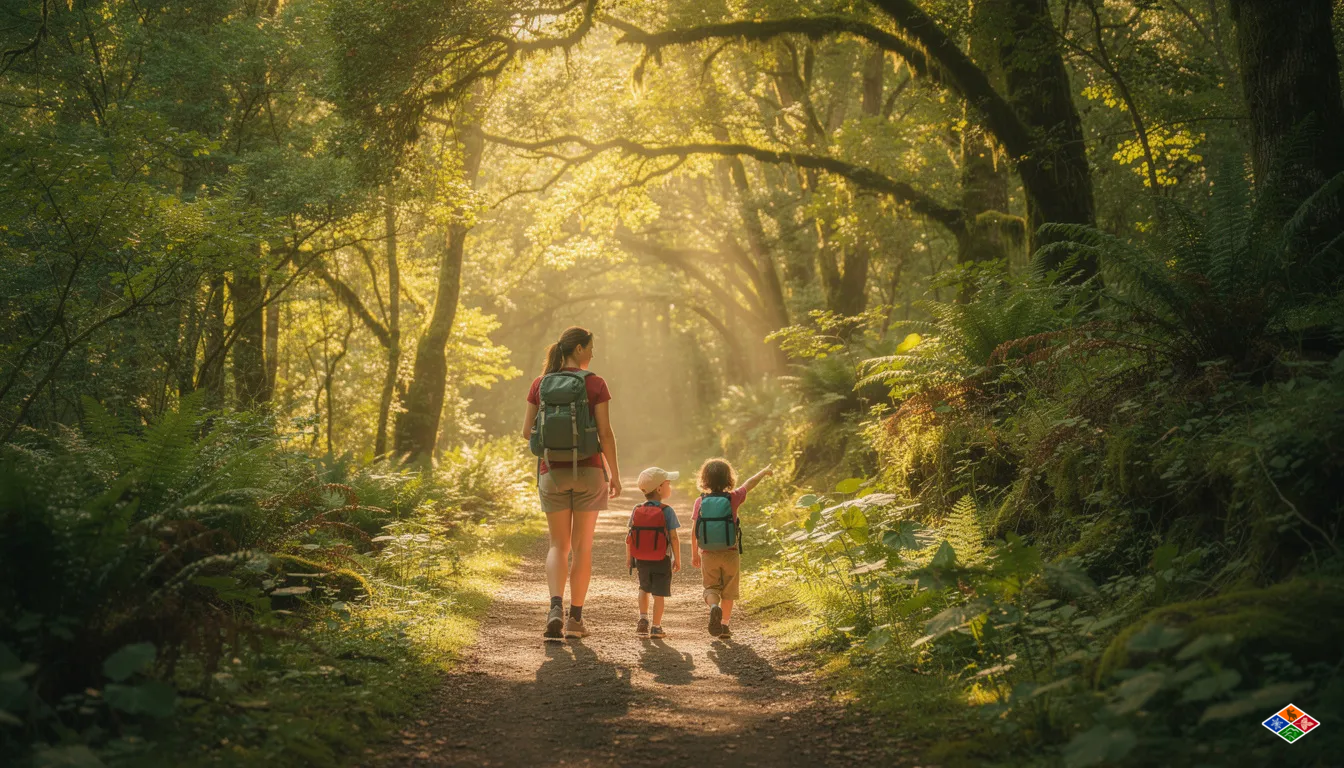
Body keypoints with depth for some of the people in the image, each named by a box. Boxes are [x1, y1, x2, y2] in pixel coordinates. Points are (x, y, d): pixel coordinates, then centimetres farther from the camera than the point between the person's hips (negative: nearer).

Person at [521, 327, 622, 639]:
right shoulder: (595, 384, -6)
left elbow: (527, 431, 3)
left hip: (552, 472, 2)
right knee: (582, 546, 8)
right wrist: (615, 474, 0)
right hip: (588, 471, -2)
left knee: (558, 545, 8)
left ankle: (556, 607, -15)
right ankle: (575, 618, 11)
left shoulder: (541, 384, 4)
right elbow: (606, 433, -9)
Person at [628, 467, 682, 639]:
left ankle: (643, 619, 13)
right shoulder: (667, 511, -13)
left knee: (644, 589, 24)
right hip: (662, 560, -4)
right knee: (659, 593, 6)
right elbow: (674, 538, -13)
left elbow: (629, 537, 3)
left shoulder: (637, 511, 0)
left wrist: (630, 558, 14)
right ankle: (656, 627, 10)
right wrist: (677, 560, -3)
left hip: (641, 560, 4)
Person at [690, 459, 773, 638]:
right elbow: (749, 484, 9)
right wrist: (764, 472, 27)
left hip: (708, 555, 0)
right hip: (729, 554, 0)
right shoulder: (733, 498, -8)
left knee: (711, 588, 10)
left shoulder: (700, 502, -6)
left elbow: (694, 531, -3)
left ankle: (714, 607, -21)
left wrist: (694, 554, 10)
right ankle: (724, 626, 18)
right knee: (728, 591, 15)